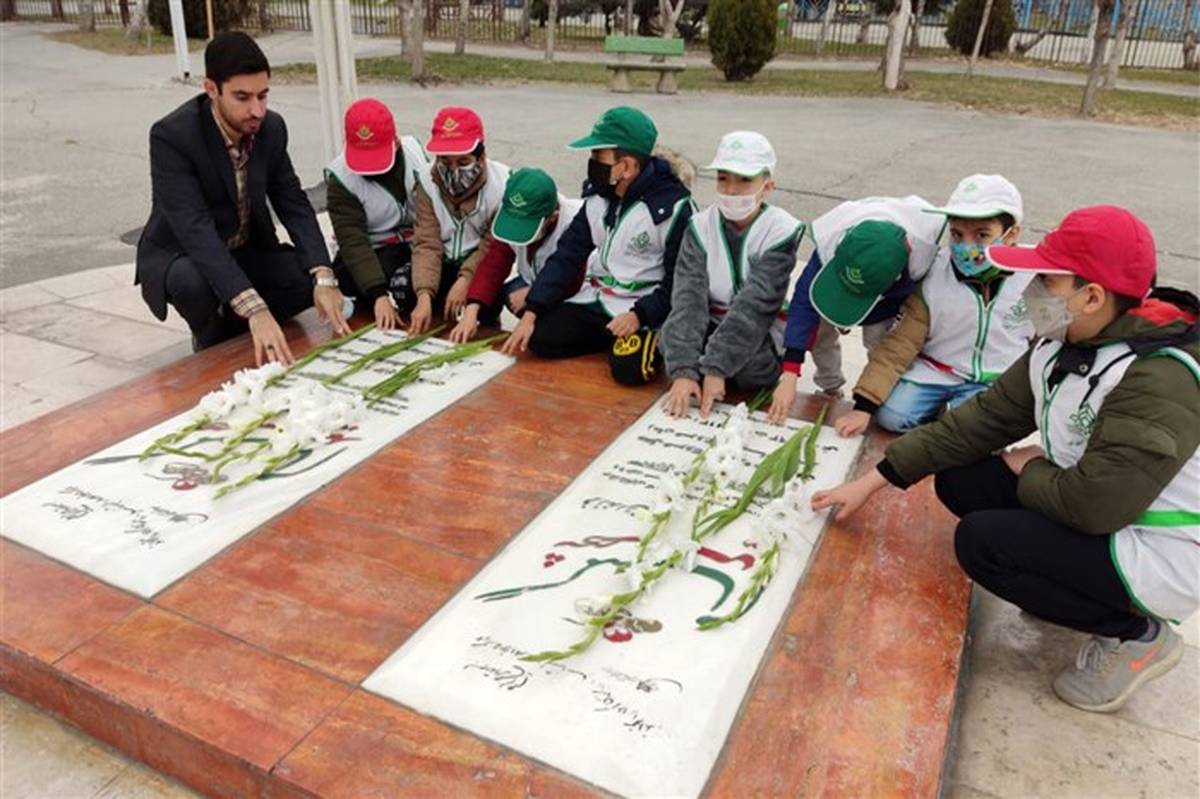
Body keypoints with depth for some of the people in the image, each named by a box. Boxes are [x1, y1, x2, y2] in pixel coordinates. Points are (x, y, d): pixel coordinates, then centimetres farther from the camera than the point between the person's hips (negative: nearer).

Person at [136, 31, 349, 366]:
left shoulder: (272, 128, -10)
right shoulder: (171, 135, -27)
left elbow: (293, 204, -9)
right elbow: (194, 228, -37)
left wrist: (323, 278, -28)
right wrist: (255, 310, -50)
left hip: (246, 250, 5)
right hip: (180, 254, -5)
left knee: (315, 276, -18)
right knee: (194, 282, -38)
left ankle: (231, 326, 5)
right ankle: (213, 340, -2)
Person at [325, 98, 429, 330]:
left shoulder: (416, 149, -7)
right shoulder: (340, 178, -14)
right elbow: (354, 243, -22)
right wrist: (379, 295, -34)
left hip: (422, 242, 1)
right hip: (373, 253, -1)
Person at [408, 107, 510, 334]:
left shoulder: (501, 183, -21)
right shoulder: (427, 180, -14)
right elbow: (426, 244, -19)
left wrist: (466, 279, -30)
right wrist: (424, 296, -35)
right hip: (443, 262, 3)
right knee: (403, 286, -20)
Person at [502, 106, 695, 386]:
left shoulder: (674, 206, -16)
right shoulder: (598, 195, 2)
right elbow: (567, 255, 1)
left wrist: (639, 315, -27)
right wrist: (530, 313, -6)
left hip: (644, 312, -6)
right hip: (596, 301, 6)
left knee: (628, 368, -29)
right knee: (538, 337, -9)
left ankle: (650, 340, 3)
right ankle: (611, 338, 7)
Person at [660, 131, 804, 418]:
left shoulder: (782, 231, -15)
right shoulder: (700, 227, -8)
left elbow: (755, 305, -26)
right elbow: (689, 299, -21)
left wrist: (716, 369, -36)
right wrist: (684, 371, -33)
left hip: (759, 337, -2)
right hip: (710, 327, 2)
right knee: (673, 335, -29)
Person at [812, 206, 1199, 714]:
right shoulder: (1063, 346, -5)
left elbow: (1091, 504, -34)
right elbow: (984, 418, -3)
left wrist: (1028, 469, -10)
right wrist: (873, 480, -5)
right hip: (1104, 517, 8)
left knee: (980, 540, -19)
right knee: (959, 480, 0)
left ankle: (1135, 634, 1)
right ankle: (1082, 589, 13)